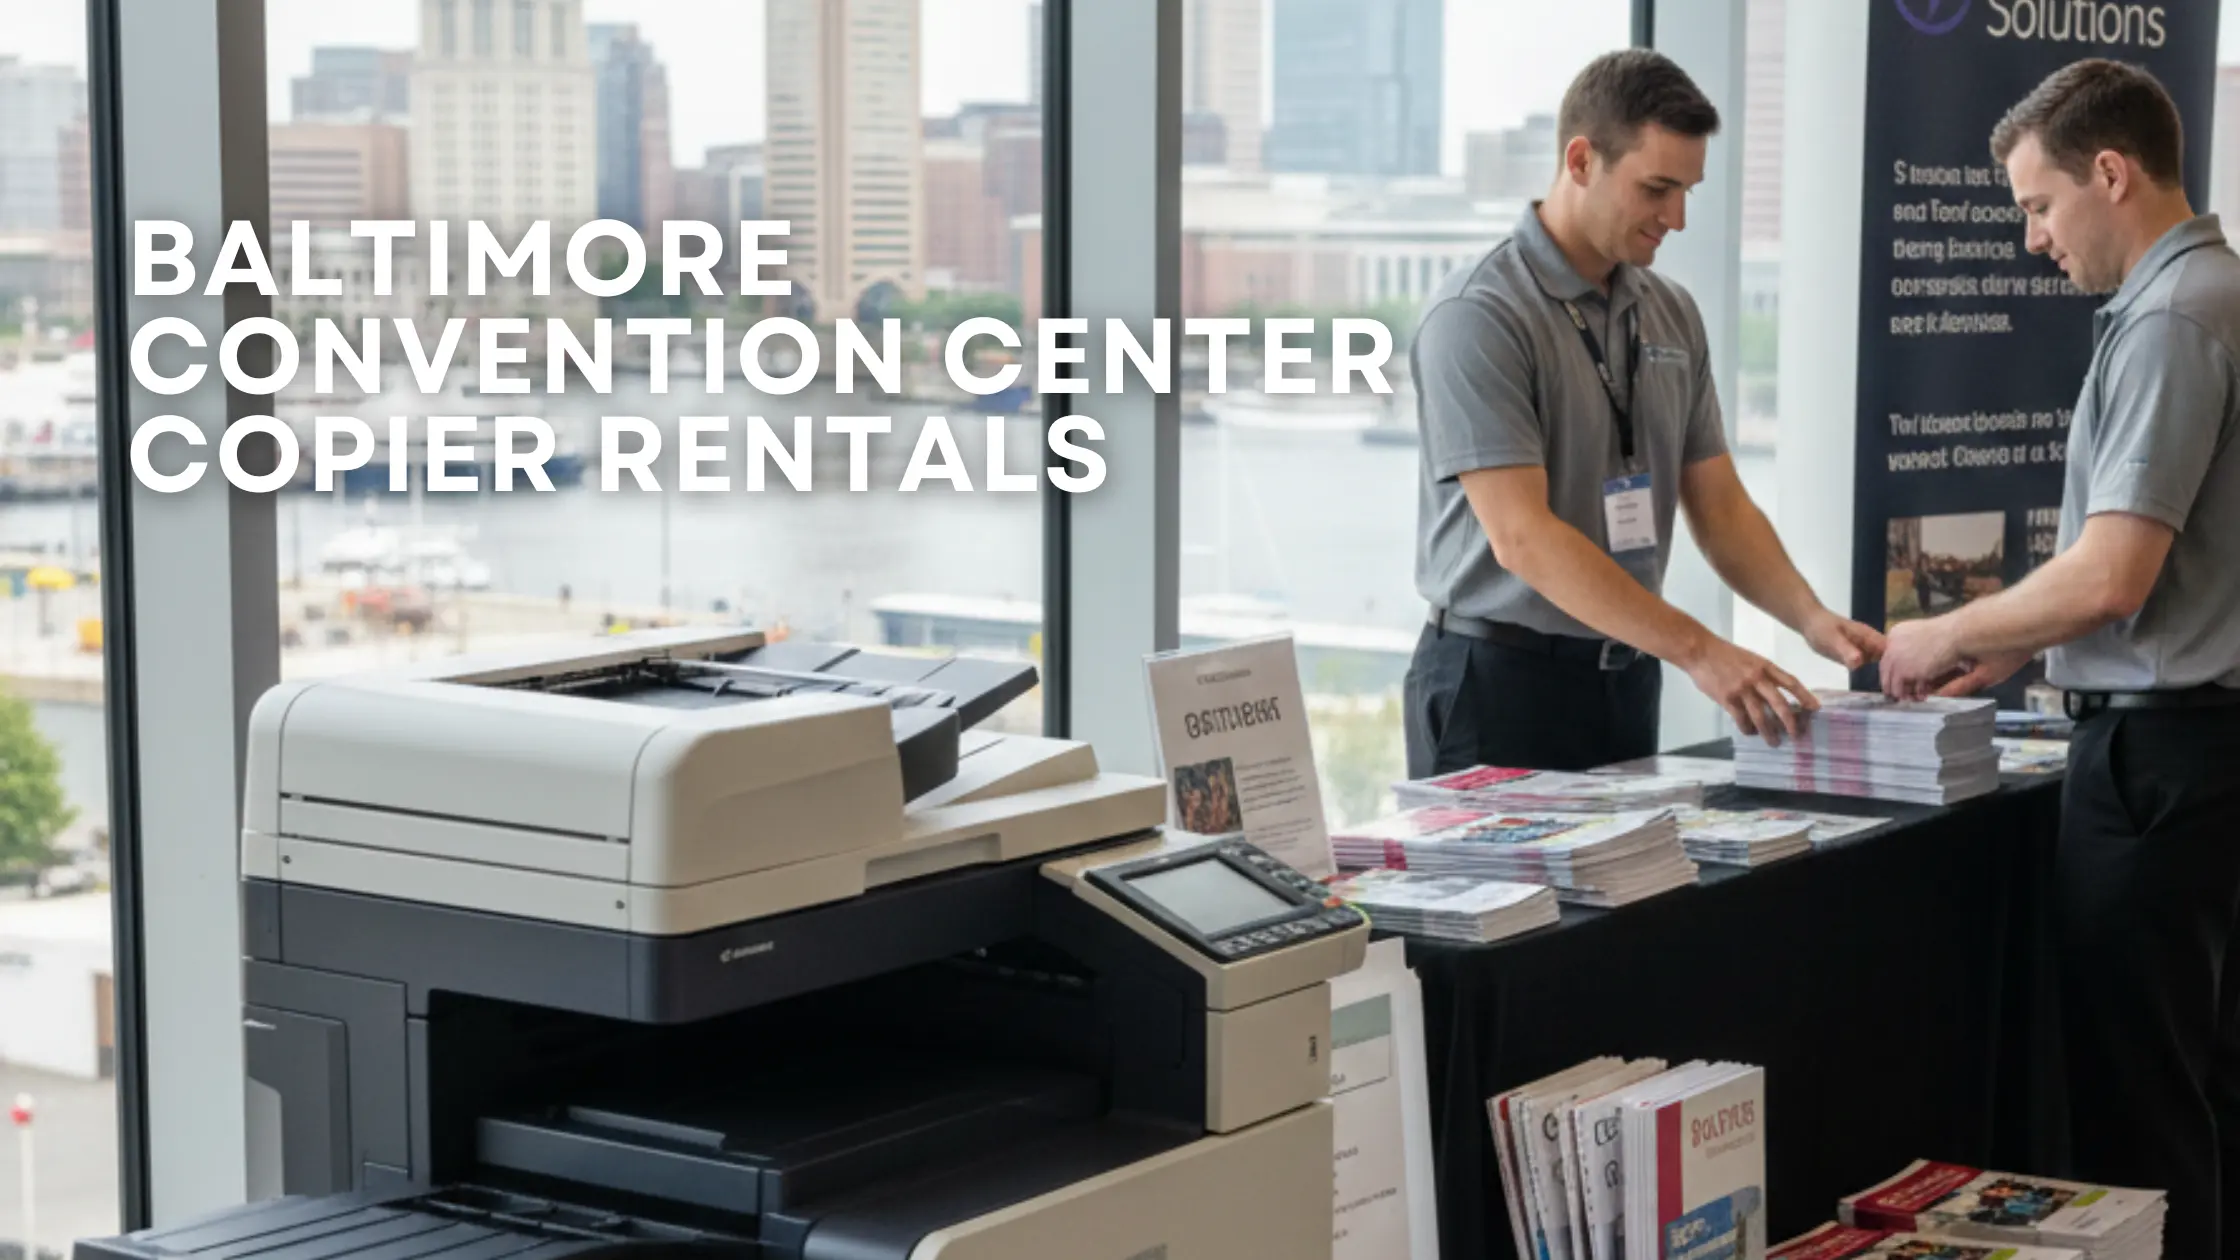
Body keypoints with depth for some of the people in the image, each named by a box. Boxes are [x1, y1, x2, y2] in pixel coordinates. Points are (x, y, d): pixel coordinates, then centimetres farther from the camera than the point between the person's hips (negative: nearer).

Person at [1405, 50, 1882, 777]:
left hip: (1625, 679, 7)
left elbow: (1720, 508, 10)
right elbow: (1522, 535, -23)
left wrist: (1810, 619, -8)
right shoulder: (1478, 316, -15)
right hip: (1501, 682, -6)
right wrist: (1697, 650, -27)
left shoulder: (1672, 316, 7)